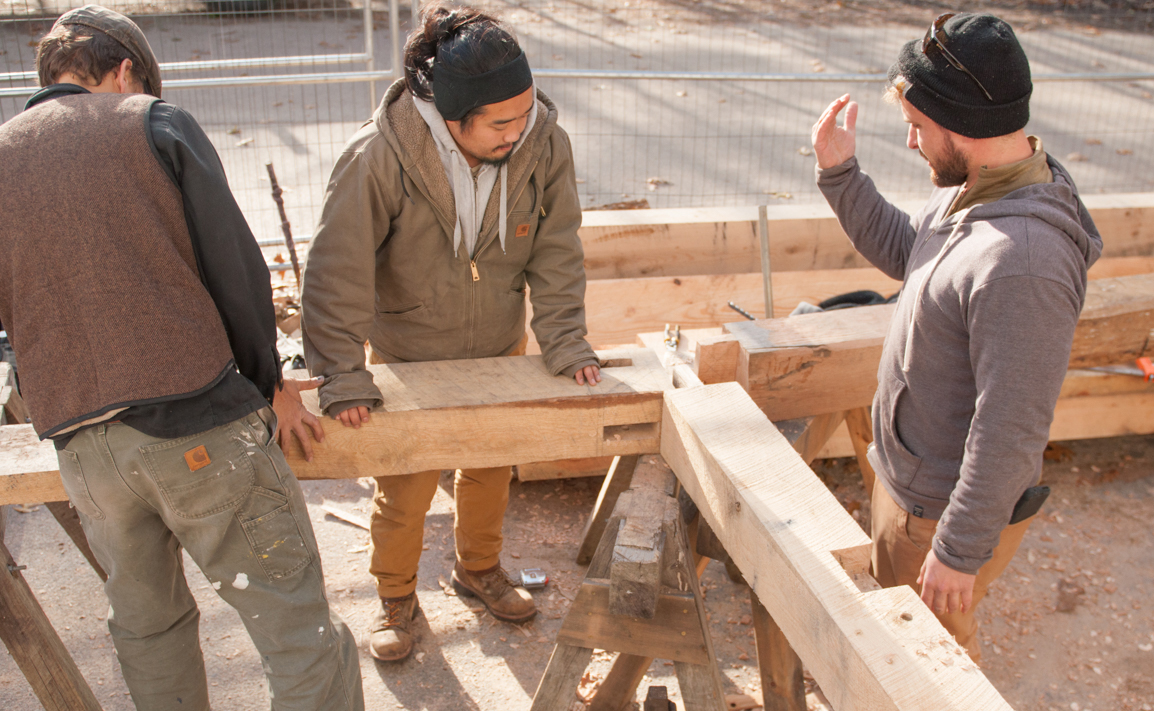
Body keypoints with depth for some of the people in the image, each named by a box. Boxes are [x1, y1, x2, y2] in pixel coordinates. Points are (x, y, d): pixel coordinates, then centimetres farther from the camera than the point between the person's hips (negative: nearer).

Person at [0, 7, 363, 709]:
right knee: (300, 632, 1)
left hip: (84, 448, 5)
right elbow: (236, 262, -4)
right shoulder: (155, 123, 1)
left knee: (148, 625, 24)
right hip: (200, 424, -5)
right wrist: (267, 378, 8)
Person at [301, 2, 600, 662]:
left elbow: (556, 252, -12)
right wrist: (344, 375, -29)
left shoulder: (545, 143, -21)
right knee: (404, 489, 10)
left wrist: (565, 341, -17)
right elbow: (338, 271, -27)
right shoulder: (379, 156, -31)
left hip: (500, 347, 3)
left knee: (491, 467, 22)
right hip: (408, 353, -3)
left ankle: (479, 568, 50)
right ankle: (396, 597, 39)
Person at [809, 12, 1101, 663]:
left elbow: (1012, 432, -31)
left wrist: (959, 552, -22)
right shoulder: (975, 189, -5)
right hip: (908, 475, 9)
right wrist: (839, 173, 3)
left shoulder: (1021, 261, -36)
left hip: (952, 509, -9)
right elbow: (903, 251, 14)